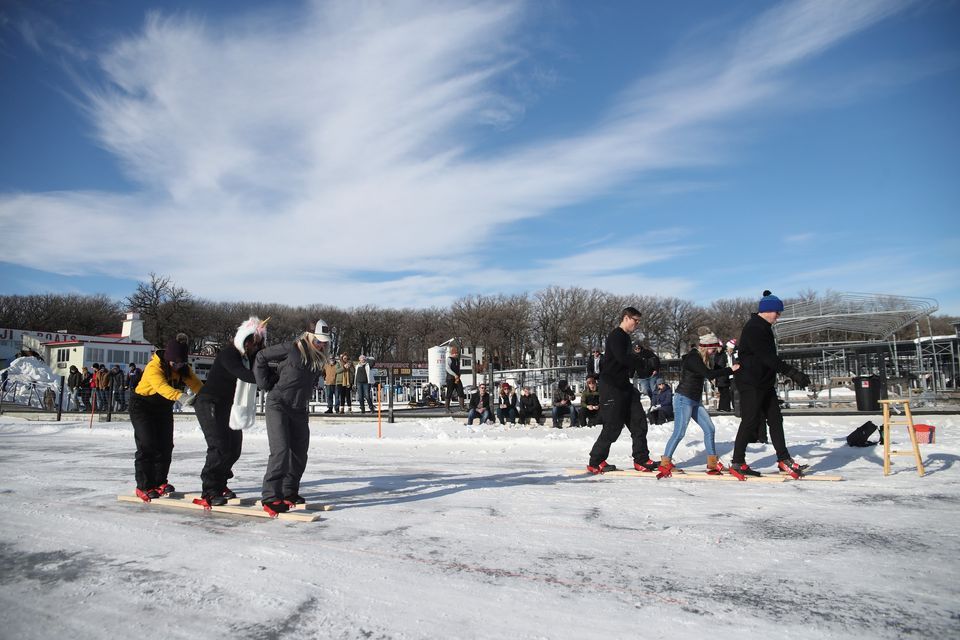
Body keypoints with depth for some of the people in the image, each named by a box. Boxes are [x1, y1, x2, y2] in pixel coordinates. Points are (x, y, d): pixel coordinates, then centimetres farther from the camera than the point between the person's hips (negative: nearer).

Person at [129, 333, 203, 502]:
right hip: (142, 405, -6)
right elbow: (161, 386, -49)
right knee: (148, 445, -12)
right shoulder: (154, 367, -30)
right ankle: (144, 486, -2)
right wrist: (180, 396, -67)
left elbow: (195, 384, -23)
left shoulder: (183, 368, -9)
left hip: (164, 407, 6)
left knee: (166, 445, 3)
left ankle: (159, 482, 17)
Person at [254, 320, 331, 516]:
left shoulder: (319, 359, 8)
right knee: (281, 450, -16)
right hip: (278, 406, -7)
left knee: (299, 453, 11)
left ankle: (290, 492, 27)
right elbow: (261, 358, -6)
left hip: (300, 410, 7)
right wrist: (268, 385, -6)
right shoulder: (291, 349, -12)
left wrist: (304, 399, 11)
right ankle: (271, 498, -11)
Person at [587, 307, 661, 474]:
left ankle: (641, 460, 14)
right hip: (611, 387, -10)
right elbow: (623, 358, -25)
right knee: (613, 426, -6)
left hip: (624, 386, 10)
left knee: (639, 421, 7)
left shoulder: (625, 338, 19)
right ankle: (595, 463, 5)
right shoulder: (616, 336, -12)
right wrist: (646, 363, -17)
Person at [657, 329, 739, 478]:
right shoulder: (693, 358, -18)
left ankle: (712, 464, 16)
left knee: (710, 429, 7)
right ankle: (664, 464, -2)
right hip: (684, 399, -10)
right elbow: (709, 374, -26)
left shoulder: (703, 358, 12)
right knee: (679, 432, -10)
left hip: (696, 401, 10)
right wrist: (731, 369, -22)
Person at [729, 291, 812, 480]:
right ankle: (737, 463, 3)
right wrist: (793, 373, -28)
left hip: (765, 383, 10)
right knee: (750, 422, -5)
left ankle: (783, 459, 17)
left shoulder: (764, 328, 14)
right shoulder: (754, 328, -18)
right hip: (750, 384, -10)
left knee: (775, 419, 10)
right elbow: (769, 358, -25)